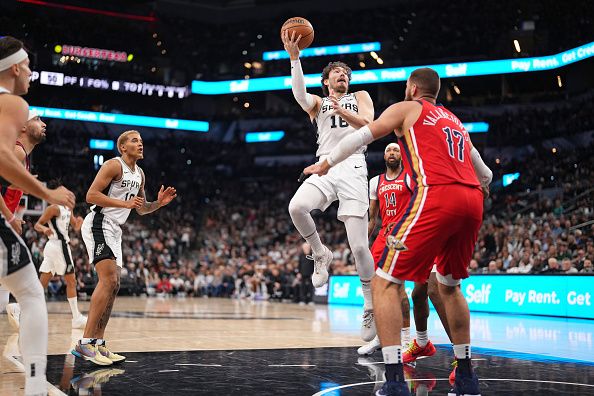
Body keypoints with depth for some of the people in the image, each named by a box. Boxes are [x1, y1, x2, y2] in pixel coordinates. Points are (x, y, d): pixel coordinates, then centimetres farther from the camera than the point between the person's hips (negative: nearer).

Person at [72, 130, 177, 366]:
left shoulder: (139, 174, 17)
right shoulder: (114, 165, -10)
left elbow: (141, 209, 25)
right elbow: (91, 195, -17)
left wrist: (159, 203, 5)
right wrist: (125, 203, -22)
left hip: (114, 230, 10)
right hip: (99, 224, -10)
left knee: (113, 286, 7)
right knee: (108, 280, -21)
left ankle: (98, 343, 11)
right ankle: (84, 343, -22)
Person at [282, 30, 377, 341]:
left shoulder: (360, 97, 20)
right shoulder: (318, 103, 23)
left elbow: (369, 125, -1)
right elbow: (299, 94, -3)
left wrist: (342, 111, -20)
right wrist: (294, 58, -15)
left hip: (353, 167, -2)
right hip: (325, 167, 2)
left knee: (359, 247, -10)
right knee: (296, 207, -31)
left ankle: (371, 306, 7)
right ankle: (321, 254, -3)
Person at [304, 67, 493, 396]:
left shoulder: (406, 108, 16)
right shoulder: (453, 120, 32)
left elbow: (361, 136, 11)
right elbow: (483, 171, 44)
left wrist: (325, 164, 26)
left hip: (436, 196, -7)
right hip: (471, 200, 7)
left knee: (385, 281, -2)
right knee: (449, 285, 25)